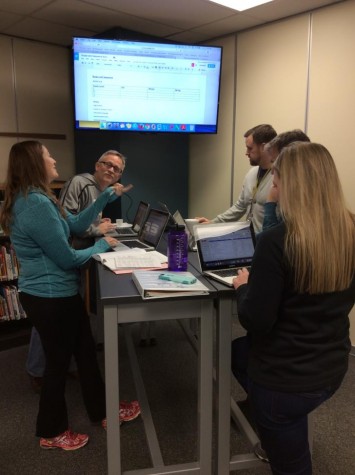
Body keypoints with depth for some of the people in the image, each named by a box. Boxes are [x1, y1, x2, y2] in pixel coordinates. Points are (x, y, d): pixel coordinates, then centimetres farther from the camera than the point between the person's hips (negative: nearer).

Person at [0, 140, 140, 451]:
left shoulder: (37, 198, 8)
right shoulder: (36, 204, -26)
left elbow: (76, 224, 14)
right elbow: (67, 259, -23)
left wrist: (107, 196, 12)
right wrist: (102, 246, -7)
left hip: (58, 293, 10)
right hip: (50, 298, -10)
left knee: (86, 351, 20)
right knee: (58, 362, 9)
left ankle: (102, 413, 38)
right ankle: (51, 433, 33)